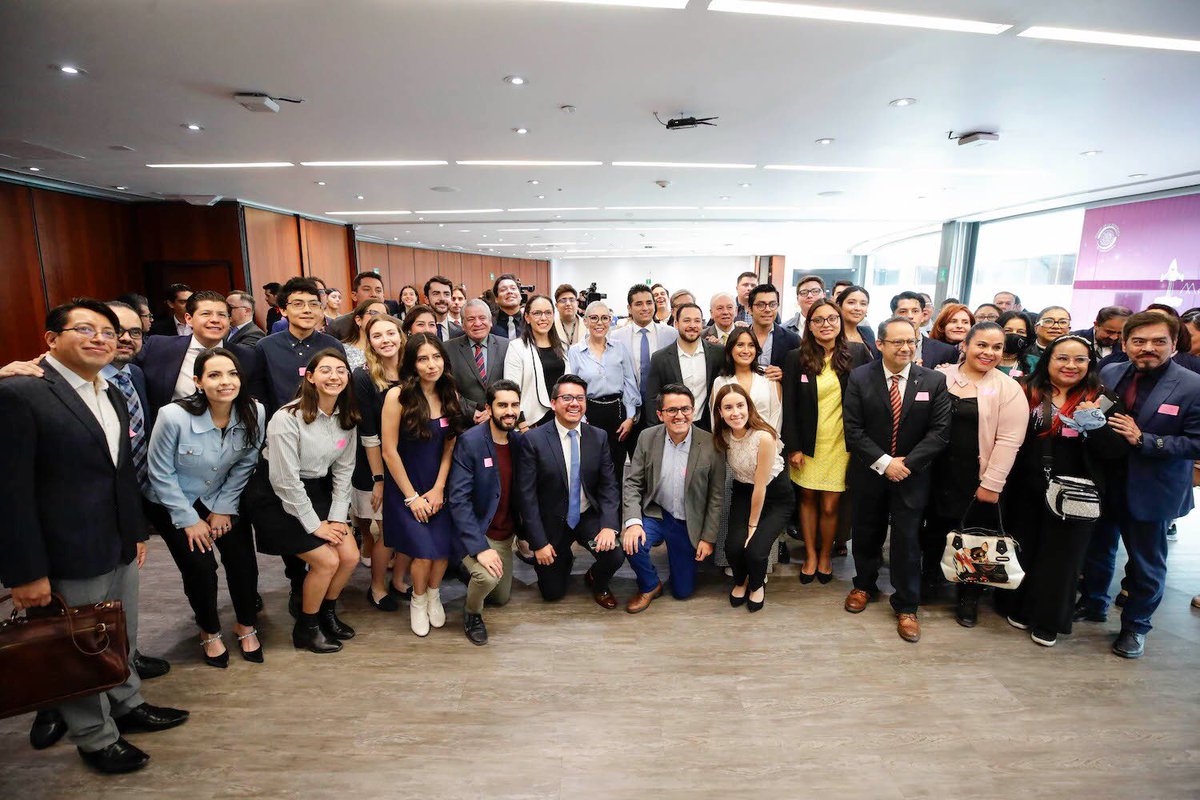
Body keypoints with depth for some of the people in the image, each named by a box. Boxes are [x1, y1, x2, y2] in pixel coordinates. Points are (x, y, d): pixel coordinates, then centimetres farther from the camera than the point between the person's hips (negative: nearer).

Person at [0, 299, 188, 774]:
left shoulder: (112, 396, 9)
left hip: (120, 550, 7)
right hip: (69, 559, -7)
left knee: (122, 641, 22)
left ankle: (127, 704, 42)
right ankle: (96, 739, 30)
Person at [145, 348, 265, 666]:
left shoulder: (254, 413, -19)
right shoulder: (174, 416, -27)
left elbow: (245, 465, -5)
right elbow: (161, 474, -14)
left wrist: (224, 508, -5)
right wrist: (190, 520, -11)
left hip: (221, 499, 2)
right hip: (174, 503, -2)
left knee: (242, 559, -9)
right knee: (200, 566, -12)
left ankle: (246, 626, 18)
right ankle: (210, 632, 17)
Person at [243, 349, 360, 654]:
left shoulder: (346, 417, -3)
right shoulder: (287, 418, -23)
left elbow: (343, 470, 3)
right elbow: (285, 480, -22)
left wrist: (337, 517, -5)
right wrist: (315, 525, -16)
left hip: (316, 489, 6)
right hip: (275, 496, -6)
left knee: (350, 556, -4)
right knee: (327, 561, -12)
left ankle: (327, 613, 25)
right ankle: (305, 630, 14)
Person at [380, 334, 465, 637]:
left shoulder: (451, 396, -1)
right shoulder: (398, 396, -16)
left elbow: (449, 447, 2)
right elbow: (389, 452, -13)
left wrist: (438, 489, -6)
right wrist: (412, 497, -10)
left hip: (438, 485, 4)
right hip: (404, 486, -3)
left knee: (444, 546, -8)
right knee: (424, 550, -12)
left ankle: (433, 595, 25)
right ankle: (418, 600, 21)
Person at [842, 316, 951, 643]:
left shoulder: (934, 381, -4)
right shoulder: (860, 378, -6)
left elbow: (939, 431, -7)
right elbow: (853, 429, -10)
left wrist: (906, 463, -16)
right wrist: (884, 462, -17)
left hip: (912, 477, 0)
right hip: (869, 473, 1)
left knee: (907, 541, 3)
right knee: (867, 534, 15)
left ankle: (906, 607, 21)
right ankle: (864, 586, 38)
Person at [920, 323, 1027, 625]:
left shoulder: (1008, 389, -7)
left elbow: (1008, 440, -10)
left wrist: (991, 484, -13)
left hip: (976, 479, -2)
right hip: (938, 472, 2)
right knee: (935, 528, 16)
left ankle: (969, 598, 30)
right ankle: (929, 582, 36)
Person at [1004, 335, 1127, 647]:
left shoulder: (1102, 402, -3)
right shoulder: (1028, 395, -1)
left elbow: (1119, 451, -9)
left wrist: (1095, 424, -22)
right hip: (1026, 494, 1)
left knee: (1061, 557, 12)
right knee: (1024, 551, 15)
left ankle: (1048, 621, 30)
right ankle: (1020, 608, 35)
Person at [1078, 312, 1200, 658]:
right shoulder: (1108, 374, -2)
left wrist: (1143, 439, -24)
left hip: (1151, 490, -3)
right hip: (1104, 483, 3)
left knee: (1146, 563, 13)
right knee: (1097, 548, 20)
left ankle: (1135, 626, 33)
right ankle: (1093, 604, 41)